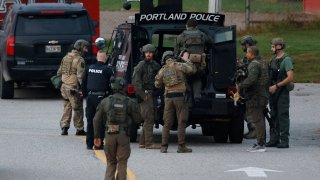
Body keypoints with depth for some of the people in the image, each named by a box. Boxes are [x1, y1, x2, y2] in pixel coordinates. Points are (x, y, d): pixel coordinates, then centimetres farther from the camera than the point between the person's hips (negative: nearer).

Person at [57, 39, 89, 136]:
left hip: (64, 87, 7)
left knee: (67, 107, 14)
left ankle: (64, 127, 7)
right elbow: (80, 76, -18)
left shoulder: (66, 57, 11)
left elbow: (59, 72, 17)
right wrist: (82, 89, -16)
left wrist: (59, 84, 27)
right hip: (74, 88, -7)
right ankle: (79, 129, 11)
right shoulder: (79, 60, -13)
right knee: (78, 109, 4)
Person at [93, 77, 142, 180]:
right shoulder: (129, 103, -5)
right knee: (122, 163, 6)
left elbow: (97, 120, 4)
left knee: (110, 163, 13)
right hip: (123, 136, -2)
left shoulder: (105, 102, 2)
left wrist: (97, 136, 13)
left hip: (109, 136, 2)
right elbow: (138, 119, -1)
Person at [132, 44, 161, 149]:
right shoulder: (141, 65, -7)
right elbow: (135, 81, -12)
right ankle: (149, 143, -11)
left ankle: (142, 142, 15)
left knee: (151, 119, 9)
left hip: (153, 95, 8)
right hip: (145, 94, -8)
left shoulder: (155, 65, 15)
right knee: (149, 118, -11)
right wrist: (142, 95, -15)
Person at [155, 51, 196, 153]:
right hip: (179, 96, -3)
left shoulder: (162, 70, 10)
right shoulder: (179, 66, -2)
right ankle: (181, 146, -3)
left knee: (167, 123, 7)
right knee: (181, 122, 0)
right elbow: (192, 70, 0)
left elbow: (157, 85, 16)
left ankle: (164, 147, 1)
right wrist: (187, 60, 14)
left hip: (168, 97, 4)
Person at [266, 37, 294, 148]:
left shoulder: (286, 60, -11)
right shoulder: (273, 59, 14)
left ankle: (284, 141, -7)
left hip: (282, 92, -8)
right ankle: (274, 139, 12)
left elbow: (290, 77, -19)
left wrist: (276, 86, -20)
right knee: (274, 116, 9)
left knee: (283, 116, -7)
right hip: (273, 91, 8)